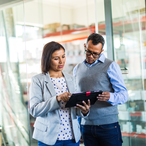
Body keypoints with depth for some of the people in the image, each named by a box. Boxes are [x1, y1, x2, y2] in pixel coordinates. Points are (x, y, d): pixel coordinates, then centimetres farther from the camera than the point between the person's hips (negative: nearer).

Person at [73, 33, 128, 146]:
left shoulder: (111, 66, -1)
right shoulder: (77, 69, 13)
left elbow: (124, 94, -7)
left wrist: (110, 97, -27)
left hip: (108, 125, -4)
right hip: (86, 126, 4)